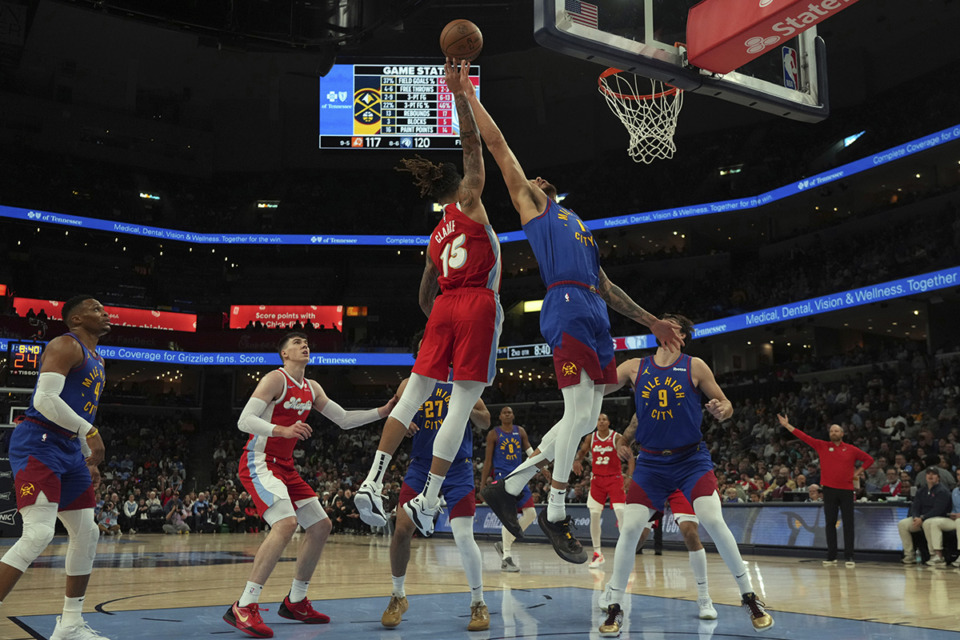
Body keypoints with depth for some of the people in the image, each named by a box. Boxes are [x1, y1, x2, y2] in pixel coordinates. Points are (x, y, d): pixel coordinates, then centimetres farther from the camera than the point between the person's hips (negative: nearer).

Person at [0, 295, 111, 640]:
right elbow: (45, 398, -21)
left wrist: (89, 460, 22)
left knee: (86, 534, 8)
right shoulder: (66, 345, -9)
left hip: (70, 449, 10)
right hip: (38, 443, -10)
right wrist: (90, 432, -19)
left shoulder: (96, 359, 21)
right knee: (38, 533, -21)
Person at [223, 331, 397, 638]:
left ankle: (295, 602, 19)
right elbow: (244, 421, -18)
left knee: (321, 526, 7)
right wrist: (283, 430, -32)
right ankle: (243, 608, -25)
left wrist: (382, 412, 7)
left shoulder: (311, 388, 14)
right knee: (286, 523, -29)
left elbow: (344, 419, 18)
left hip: (285, 466, 9)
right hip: (259, 462, -9)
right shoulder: (276, 378, -10)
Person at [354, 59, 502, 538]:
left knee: (413, 394, 6)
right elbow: (471, 143, 0)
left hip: (444, 310, 6)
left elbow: (425, 296, 24)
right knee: (461, 404, -5)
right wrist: (459, 93, 4)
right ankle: (427, 501, -7)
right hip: (478, 305, -6)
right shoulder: (470, 202, 6)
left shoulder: (436, 236, 22)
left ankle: (373, 480, -4)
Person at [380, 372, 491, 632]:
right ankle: (398, 597, 18)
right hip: (421, 465, 2)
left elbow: (485, 422, 6)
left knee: (464, 537, -9)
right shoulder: (410, 384, 5)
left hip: (458, 467, -2)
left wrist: (468, 409, -15)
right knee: (401, 530, -6)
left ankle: (478, 605, 10)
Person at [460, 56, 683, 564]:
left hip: (595, 314, 8)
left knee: (586, 418, 5)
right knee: (578, 412, -11)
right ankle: (555, 514, 3)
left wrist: (650, 322, 27)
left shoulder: (577, 226, 34)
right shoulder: (531, 202, 15)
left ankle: (509, 487, 15)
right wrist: (467, 92, 7)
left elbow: (605, 286, 31)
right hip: (567, 308, -8)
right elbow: (497, 143, 10)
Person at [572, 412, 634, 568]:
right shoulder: (590, 438, 3)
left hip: (615, 478, -3)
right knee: (594, 514, -2)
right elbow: (582, 451, 19)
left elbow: (630, 457, -7)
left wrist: (629, 476, -21)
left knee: (620, 512, -14)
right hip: (597, 479, 3)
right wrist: (577, 460, -4)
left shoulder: (617, 438, -7)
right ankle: (597, 554, 8)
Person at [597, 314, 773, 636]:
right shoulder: (635, 367, 3)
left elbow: (725, 404, 1)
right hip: (651, 461, 2)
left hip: (691, 458, -2)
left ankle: (750, 598, 3)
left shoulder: (695, 366, -2)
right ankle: (614, 608, 8)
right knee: (629, 528, -7)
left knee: (714, 521, -17)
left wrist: (721, 411, -20)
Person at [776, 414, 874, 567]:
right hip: (829, 490, 1)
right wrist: (787, 425, -1)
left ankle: (849, 557, 2)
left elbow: (869, 459, 14)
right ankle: (831, 556, 11)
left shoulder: (851, 449, 5)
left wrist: (858, 472, 4)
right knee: (830, 523, 5)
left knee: (848, 523, -2)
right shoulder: (822, 446, 6)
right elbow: (804, 437, 3)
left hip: (847, 490, -1)